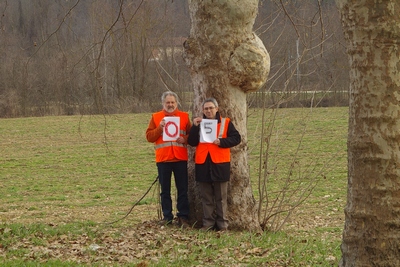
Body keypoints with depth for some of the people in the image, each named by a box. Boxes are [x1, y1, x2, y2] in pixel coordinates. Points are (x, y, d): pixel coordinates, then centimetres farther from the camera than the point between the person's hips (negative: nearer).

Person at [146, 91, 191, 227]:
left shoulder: (184, 116, 8)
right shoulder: (156, 117, 7)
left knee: (182, 189, 1)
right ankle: (167, 216, 11)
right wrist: (159, 128, -13)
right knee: (165, 190, 5)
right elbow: (149, 136, 2)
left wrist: (185, 139, -14)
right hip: (163, 159, 0)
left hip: (180, 159, 0)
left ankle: (183, 216, 5)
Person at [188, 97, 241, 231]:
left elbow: (236, 138, -1)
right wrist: (195, 127, -10)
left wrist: (221, 142, -15)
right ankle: (208, 223, 11)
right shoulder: (199, 123, 12)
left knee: (221, 197, 2)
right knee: (206, 197, 6)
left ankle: (222, 224, 5)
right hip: (202, 164, 3)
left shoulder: (225, 122, 5)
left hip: (220, 164, -3)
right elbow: (191, 142, 2)